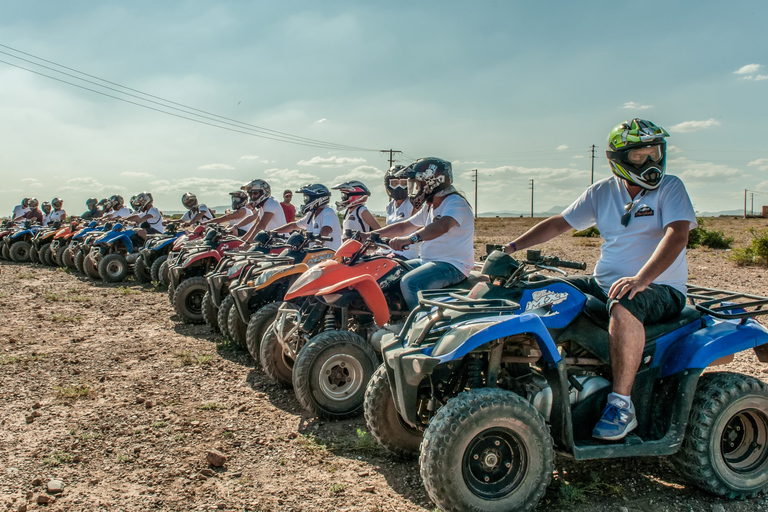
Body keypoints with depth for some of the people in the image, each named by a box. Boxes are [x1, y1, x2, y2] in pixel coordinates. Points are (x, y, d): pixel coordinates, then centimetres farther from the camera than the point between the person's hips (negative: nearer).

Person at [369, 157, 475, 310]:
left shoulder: (456, 203, -14)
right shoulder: (430, 207, 18)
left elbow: (442, 226, -35)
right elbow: (403, 227, 22)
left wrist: (410, 239, -49)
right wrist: (372, 234, 11)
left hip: (453, 266, -10)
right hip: (428, 261, 10)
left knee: (410, 283, -31)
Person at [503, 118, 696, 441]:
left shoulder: (670, 187, -4)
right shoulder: (602, 191, 9)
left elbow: (678, 234, -20)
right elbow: (559, 223, 11)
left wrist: (640, 279, -35)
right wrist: (513, 247, 0)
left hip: (661, 288, -6)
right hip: (603, 282, 6)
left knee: (623, 306, -39)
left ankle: (621, 406, -31)